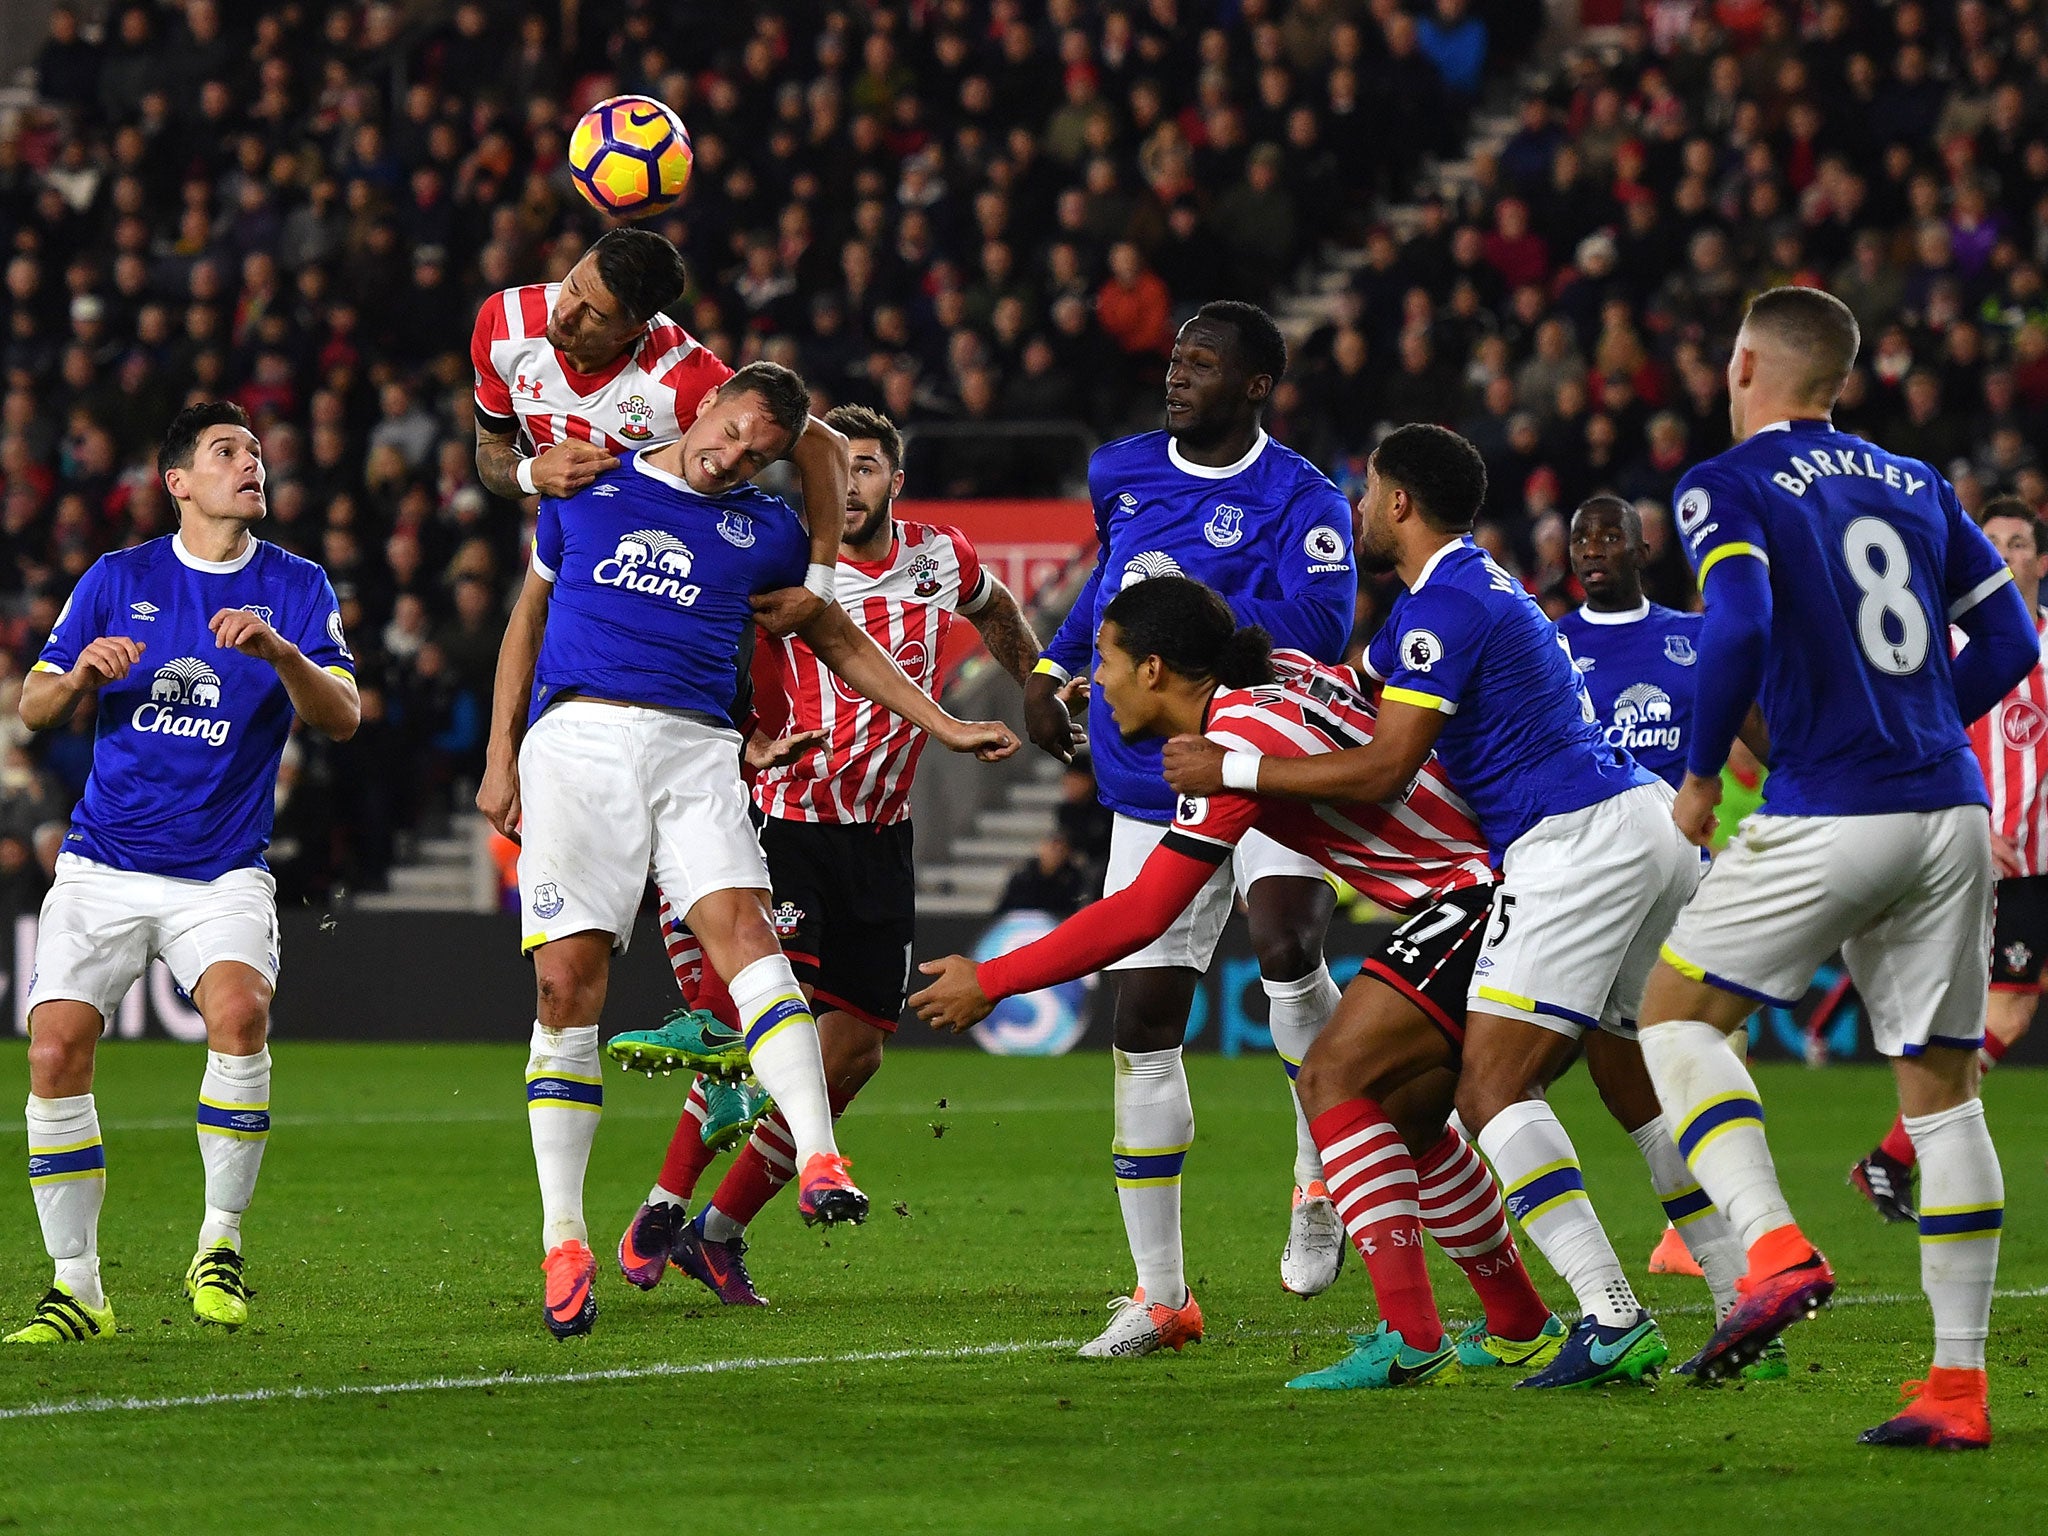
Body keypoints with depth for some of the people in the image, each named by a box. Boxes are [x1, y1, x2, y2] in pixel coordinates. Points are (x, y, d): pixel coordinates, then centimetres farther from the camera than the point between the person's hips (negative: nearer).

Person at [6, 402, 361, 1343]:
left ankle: (220, 1246, -11)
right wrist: (81, 674, -15)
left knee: (240, 1010, -28)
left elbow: (341, 717, -6)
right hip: (103, 867, 1)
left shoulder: (295, 587, 4)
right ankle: (76, 1286, 0)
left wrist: (277, 649, -25)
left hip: (223, 873, -1)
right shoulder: (117, 580, 7)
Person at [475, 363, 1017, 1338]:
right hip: (576, 736, -1)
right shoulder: (588, 490, 15)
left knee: (741, 927, -23)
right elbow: (530, 616, 21)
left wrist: (946, 728, 22)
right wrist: (500, 760, 15)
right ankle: (563, 1242, -3)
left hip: (695, 747, 1)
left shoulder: (765, 531, 15)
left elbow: (840, 644, 27)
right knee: (567, 983, -7)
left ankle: (819, 1161, -36)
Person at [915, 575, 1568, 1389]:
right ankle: (1521, 1329, 29)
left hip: (1480, 891, -10)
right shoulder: (1283, 673, 7)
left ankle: (1410, 1339, -23)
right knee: (1400, 1116, 17)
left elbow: (1139, 916, -18)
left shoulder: (1241, 742, -19)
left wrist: (989, 981, -11)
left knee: (1333, 1076, -16)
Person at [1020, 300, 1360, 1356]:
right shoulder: (1124, 473, 10)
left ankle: (1321, 1176, -5)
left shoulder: (1298, 499, -9)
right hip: (1155, 785, 5)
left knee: (1285, 943, -31)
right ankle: (1159, 1293, 9)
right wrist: (1054, 665, 23)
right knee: (1143, 1027, 1)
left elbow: (1318, 625, -24)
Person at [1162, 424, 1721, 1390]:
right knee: (1638, 1087, 15)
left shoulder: (1443, 604, -9)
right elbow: (1354, 687, 33)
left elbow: (1383, 771, -13)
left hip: (1574, 842, -10)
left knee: (1492, 1087, -11)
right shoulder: (1478, 581, 23)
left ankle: (1610, 1318, -24)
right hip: (1647, 820, 10)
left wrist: (1233, 770, -8)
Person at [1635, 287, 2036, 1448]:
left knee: (1677, 1013, 10)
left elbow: (1740, 625, -18)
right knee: (1942, 1087, 8)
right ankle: (1960, 1384, 5)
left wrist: (1701, 776, -6)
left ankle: (1775, 1248, -12)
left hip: (1830, 818, -5)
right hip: (1951, 814, 5)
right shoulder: (1915, 485, 16)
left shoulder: (1729, 487, -1)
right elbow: (2010, 643, 15)